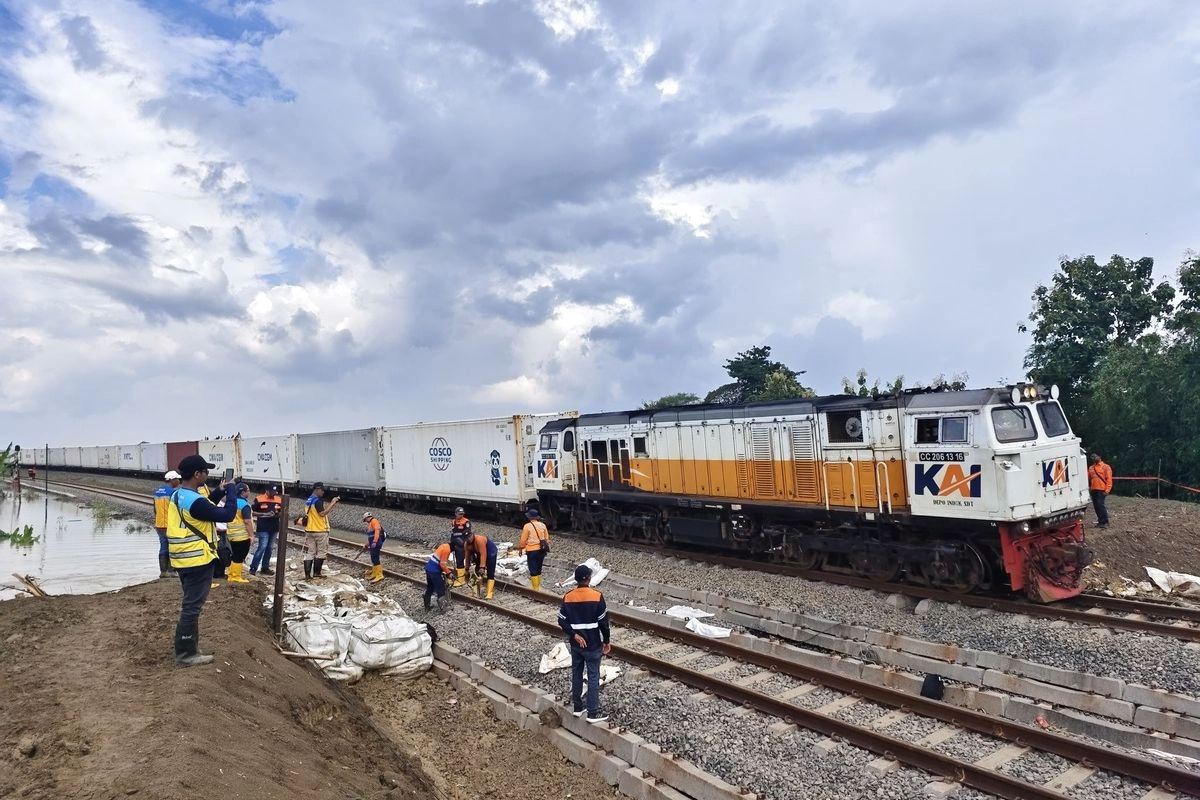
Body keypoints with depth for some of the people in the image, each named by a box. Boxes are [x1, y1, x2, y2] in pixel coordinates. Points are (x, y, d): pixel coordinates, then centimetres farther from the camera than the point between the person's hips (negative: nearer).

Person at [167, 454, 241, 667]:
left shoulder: (178, 496, 8)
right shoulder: (195, 501, -24)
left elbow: (205, 509, 20)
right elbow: (227, 515, -22)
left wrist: (220, 492, 11)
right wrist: (231, 491, -10)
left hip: (185, 560, 10)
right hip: (198, 561, -10)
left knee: (190, 605, 20)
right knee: (192, 607, -2)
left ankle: (188, 649, 29)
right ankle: (186, 654, 6)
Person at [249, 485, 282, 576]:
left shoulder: (279, 500, 7)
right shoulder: (259, 499, -5)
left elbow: (282, 512, 15)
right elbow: (253, 512, -3)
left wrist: (278, 514, -8)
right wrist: (265, 514, -16)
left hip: (274, 528, 5)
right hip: (263, 528, -5)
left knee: (269, 548, 9)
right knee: (262, 547, -12)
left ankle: (265, 568, 17)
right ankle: (253, 568, -4)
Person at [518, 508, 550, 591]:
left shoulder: (527, 526, -11)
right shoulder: (543, 525, 2)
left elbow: (523, 540, -7)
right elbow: (547, 538, 7)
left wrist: (520, 548, 7)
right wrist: (546, 547, 20)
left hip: (531, 550, -5)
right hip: (541, 550, 5)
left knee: (533, 570, 3)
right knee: (538, 569, 18)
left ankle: (535, 589, 5)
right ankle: (539, 587, 25)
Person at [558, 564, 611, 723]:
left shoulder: (567, 597, -4)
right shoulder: (597, 596, -15)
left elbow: (562, 621, -5)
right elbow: (603, 622, -12)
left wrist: (575, 635, -4)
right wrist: (606, 641, -1)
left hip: (575, 644, 4)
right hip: (593, 644, -4)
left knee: (576, 674, 17)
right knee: (593, 677, 4)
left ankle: (577, 707, 27)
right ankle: (593, 713, 8)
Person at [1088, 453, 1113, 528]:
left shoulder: (1106, 467, -1)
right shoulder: (1091, 468, 15)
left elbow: (1109, 479, -7)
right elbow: (1089, 478, 17)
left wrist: (1107, 490, -13)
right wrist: (1088, 487, 4)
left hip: (1101, 490, -6)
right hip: (1093, 490, 6)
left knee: (1100, 505, -13)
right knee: (1096, 506, 8)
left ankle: (1105, 522, -7)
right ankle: (1100, 521, 16)